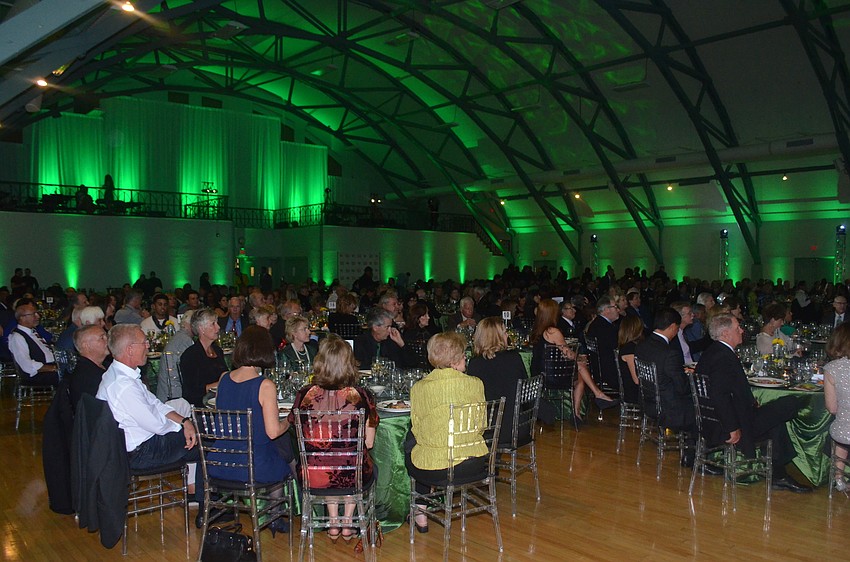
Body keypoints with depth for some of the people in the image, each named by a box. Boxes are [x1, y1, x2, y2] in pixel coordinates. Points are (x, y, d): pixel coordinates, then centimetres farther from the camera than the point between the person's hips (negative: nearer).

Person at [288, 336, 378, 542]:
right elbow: (369, 443, -6)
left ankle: (333, 523, 36)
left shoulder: (305, 395, -12)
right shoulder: (360, 396, -16)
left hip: (314, 477, 1)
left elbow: (301, 437, 3)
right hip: (352, 477, -1)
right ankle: (347, 523, 35)